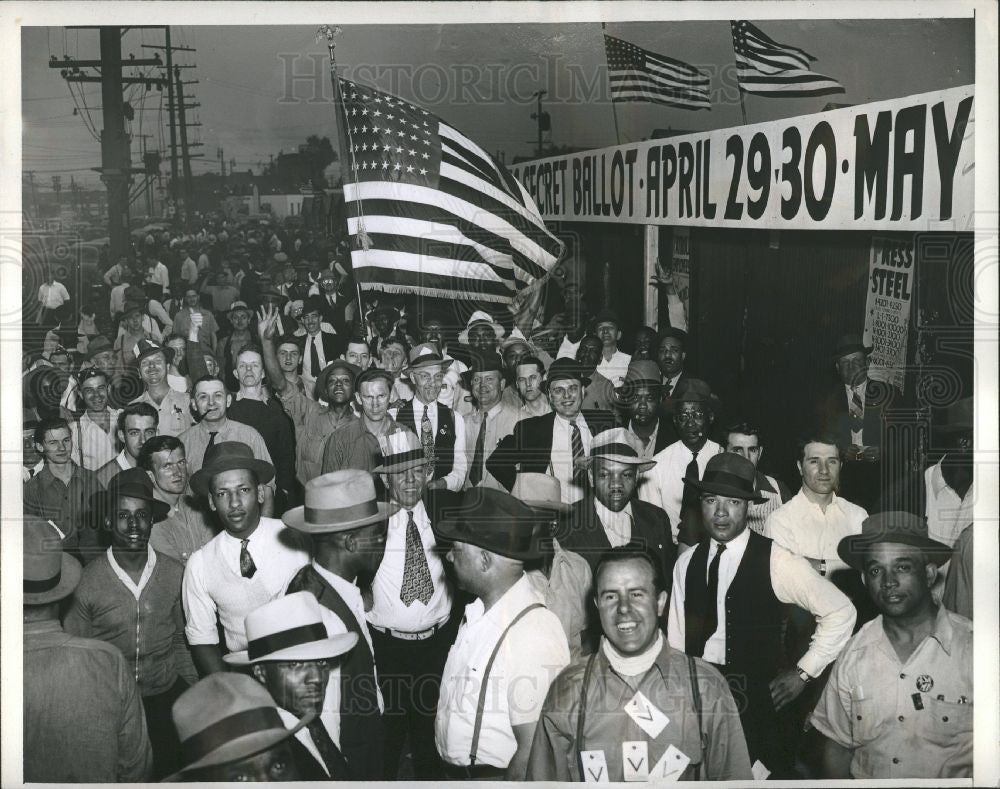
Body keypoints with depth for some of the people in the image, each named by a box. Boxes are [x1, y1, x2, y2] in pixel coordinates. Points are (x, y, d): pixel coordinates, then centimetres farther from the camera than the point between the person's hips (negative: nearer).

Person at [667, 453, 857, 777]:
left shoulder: (776, 562, -10)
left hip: (760, 701, -3)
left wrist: (804, 672, -3)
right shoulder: (687, 562, 3)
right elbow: (676, 636, 7)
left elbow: (840, 612, -4)